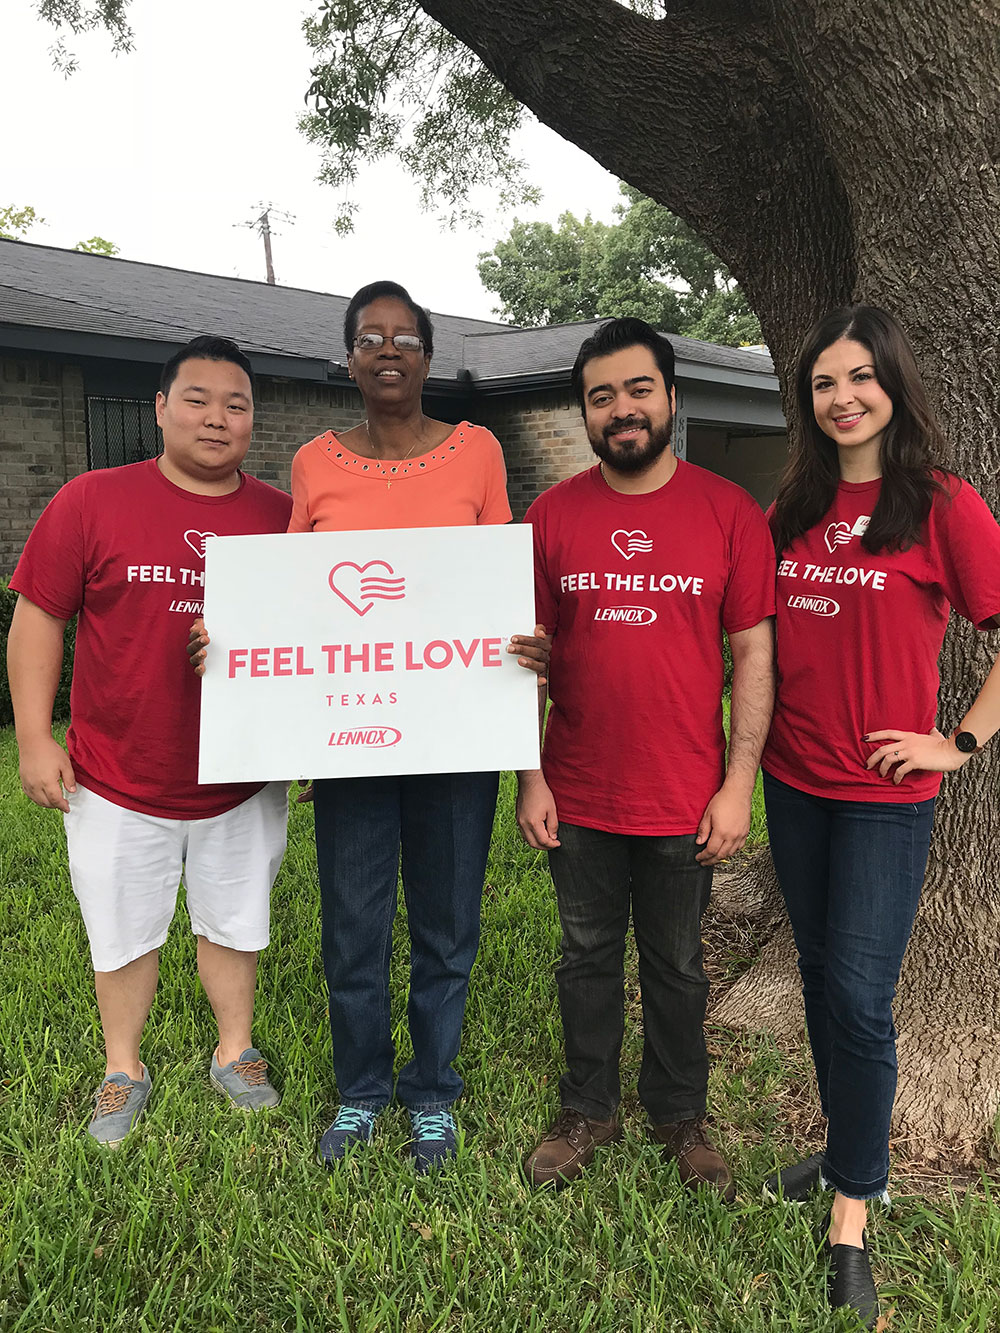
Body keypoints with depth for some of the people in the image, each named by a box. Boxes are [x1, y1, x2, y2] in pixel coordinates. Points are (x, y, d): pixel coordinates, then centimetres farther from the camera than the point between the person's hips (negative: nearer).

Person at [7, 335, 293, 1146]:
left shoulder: (282, 517, -2)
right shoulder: (91, 502, -8)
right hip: (117, 783, -1)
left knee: (234, 927, 19)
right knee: (124, 935, 16)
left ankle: (236, 1054, 41)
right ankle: (123, 1071, 38)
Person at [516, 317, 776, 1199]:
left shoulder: (729, 512, -5)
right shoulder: (552, 515, 0)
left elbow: (754, 655, -4)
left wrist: (738, 786, -7)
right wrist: (530, 778, -1)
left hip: (686, 801, -1)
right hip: (579, 798, 2)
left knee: (677, 966, 16)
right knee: (589, 957, 17)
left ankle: (680, 1115, 37)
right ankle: (589, 1111, 37)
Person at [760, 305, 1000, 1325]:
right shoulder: (794, 508, 7)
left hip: (884, 792, -5)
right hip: (794, 781, 5)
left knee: (859, 998, -2)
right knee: (819, 977, 16)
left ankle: (852, 1213, 17)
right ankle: (847, 1152, 36)